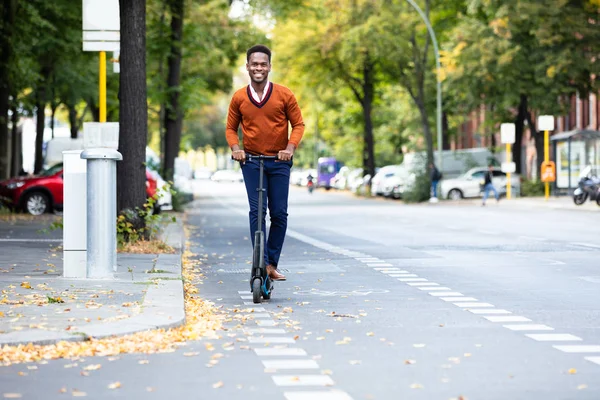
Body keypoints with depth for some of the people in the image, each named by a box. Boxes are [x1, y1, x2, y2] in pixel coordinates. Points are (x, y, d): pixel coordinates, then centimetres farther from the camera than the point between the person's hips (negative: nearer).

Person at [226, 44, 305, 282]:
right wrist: (235, 148, -8)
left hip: (279, 162, 0)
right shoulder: (239, 98, 3)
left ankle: (273, 264, 11)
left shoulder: (284, 94, -1)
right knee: (257, 212, -9)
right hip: (251, 161, 0)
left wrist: (291, 147, -14)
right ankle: (263, 263, -11)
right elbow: (231, 128, 11)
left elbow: (298, 124, 3)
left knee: (279, 214, 0)